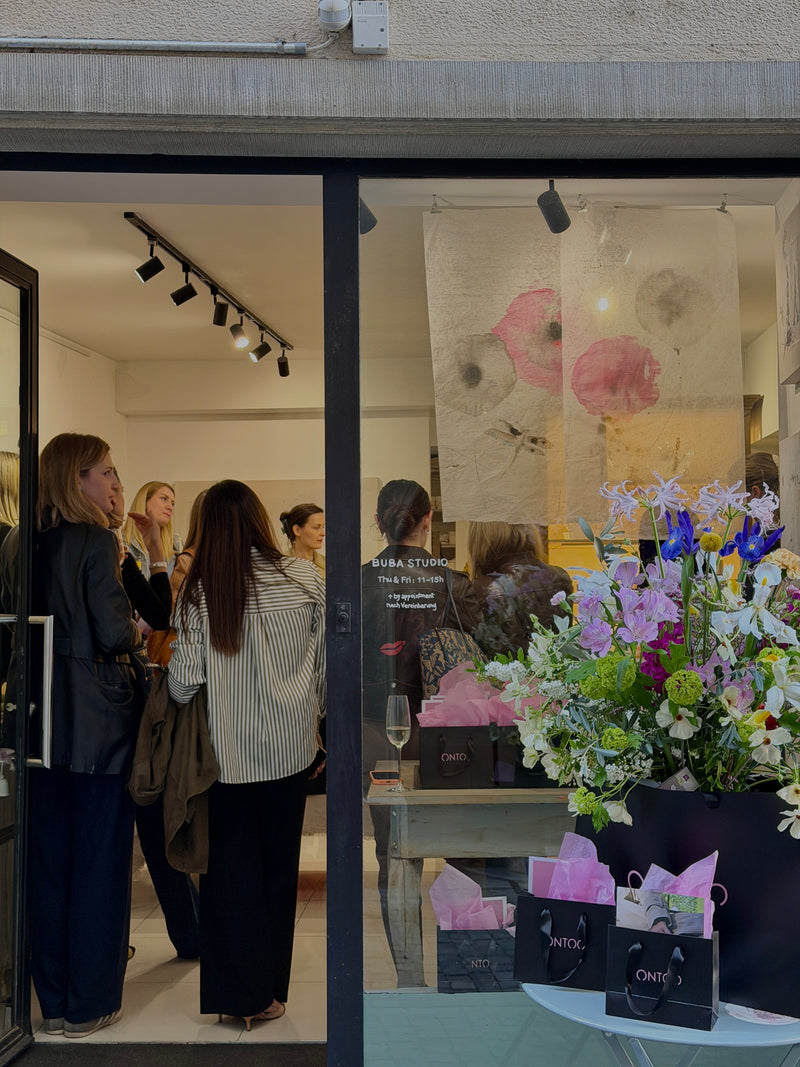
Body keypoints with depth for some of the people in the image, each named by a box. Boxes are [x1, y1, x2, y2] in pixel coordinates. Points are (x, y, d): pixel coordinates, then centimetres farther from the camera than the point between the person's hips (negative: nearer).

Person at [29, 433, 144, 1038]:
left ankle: (54, 998, 23)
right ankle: (89, 1004, 12)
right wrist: (137, 634, 3)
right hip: (100, 719, -7)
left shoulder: (35, 544, 7)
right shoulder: (96, 541, -12)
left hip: (47, 717, 7)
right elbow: (116, 633, -18)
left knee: (50, 856, 12)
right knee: (100, 856, 4)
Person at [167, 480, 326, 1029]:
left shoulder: (199, 591, -8)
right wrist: (326, 718, 16)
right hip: (290, 747, 1)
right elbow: (328, 664, 0)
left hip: (227, 751, -1)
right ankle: (267, 993, 23)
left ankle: (235, 992, 17)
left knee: (230, 867, 12)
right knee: (277, 866, 13)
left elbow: (183, 684, -7)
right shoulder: (305, 579, -6)